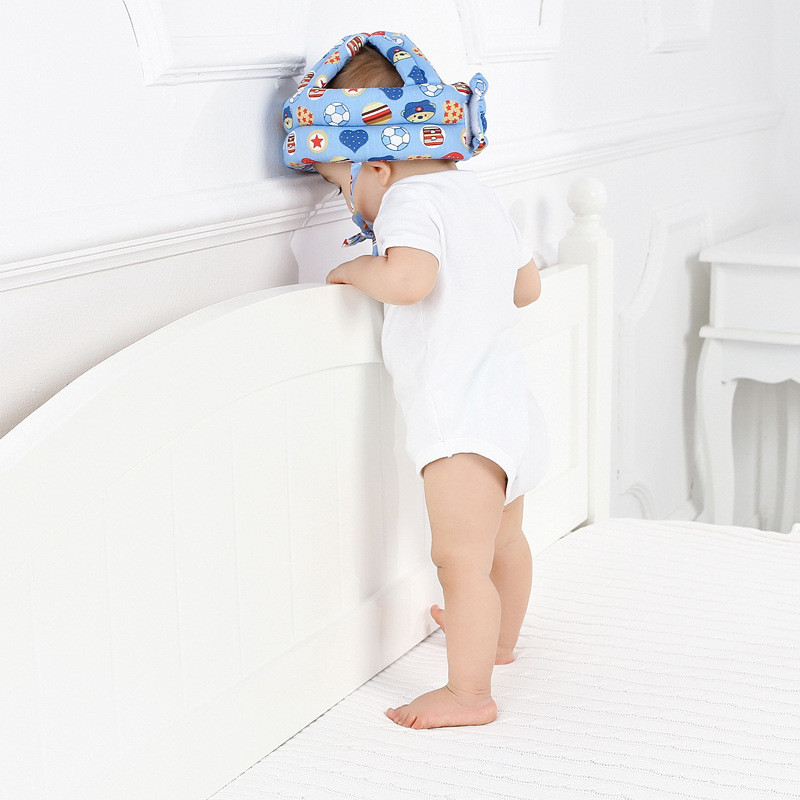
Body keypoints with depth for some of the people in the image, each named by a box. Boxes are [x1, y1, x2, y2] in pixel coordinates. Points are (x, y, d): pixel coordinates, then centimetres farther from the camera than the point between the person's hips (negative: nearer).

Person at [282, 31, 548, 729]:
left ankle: (469, 693, -1)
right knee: (504, 540, 27)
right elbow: (528, 285, 21)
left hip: (462, 419, -11)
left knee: (461, 559, -6)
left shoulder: (410, 201, -15)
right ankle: (498, 637, 47)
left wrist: (356, 269, -16)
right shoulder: (479, 195, 14)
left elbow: (407, 279, -34)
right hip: (509, 404, 11)